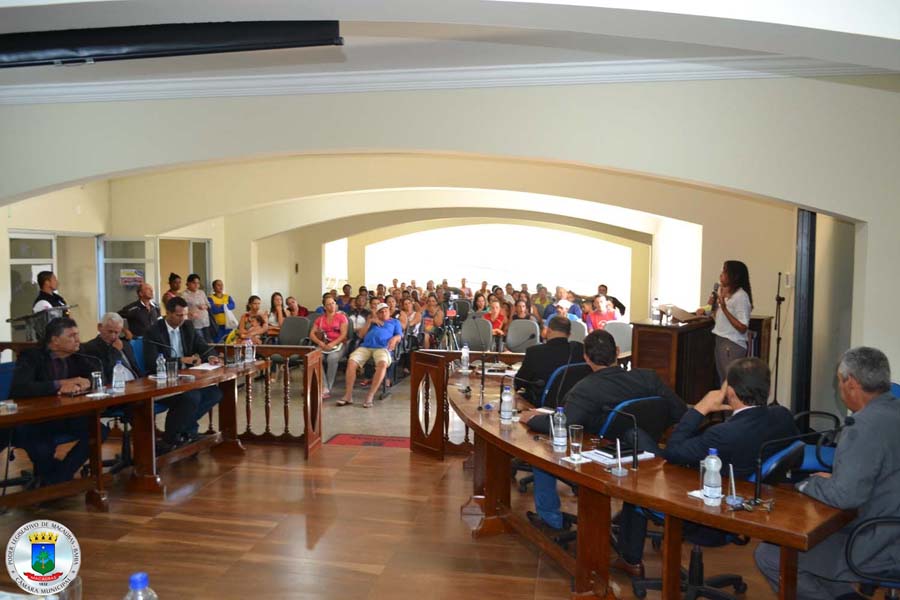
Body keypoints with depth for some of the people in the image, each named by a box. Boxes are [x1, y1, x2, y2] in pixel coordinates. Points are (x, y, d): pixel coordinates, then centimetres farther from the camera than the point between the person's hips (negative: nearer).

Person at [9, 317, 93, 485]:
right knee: (42, 448, -36)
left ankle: (55, 480, -9)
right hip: (32, 419, -4)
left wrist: (84, 383, -24)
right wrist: (59, 384, -30)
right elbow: (18, 388, -24)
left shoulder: (77, 357, 4)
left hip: (65, 416, 5)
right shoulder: (31, 357, -8)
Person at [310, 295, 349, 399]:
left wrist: (332, 344, -19)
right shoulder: (319, 319, 18)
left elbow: (343, 335, -4)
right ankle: (325, 389, -33)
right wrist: (320, 342, -12)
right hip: (323, 345, 3)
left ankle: (328, 389, -27)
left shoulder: (341, 317, 6)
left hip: (338, 344, -3)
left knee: (332, 358, -36)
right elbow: (312, 334, 9)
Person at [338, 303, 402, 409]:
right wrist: (369, 321, 12)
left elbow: (399, 336, 13)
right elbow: (361, 334, 23)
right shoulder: (372, 320, 34)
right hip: (365, 346, 3)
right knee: (351, 361, -27)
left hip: (382, 347, -3)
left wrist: (394, 338, -10)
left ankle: (370, 396, -35)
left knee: (383, 363, -38)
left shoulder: (395, 322, 28)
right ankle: (348, 395, -24)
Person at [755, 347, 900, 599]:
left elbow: (846, 496, -29)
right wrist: (834, 479, 7)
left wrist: (807, 484, -12)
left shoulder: (868, 426, -26)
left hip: (877, 551, -9)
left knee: (768, 556, -5)